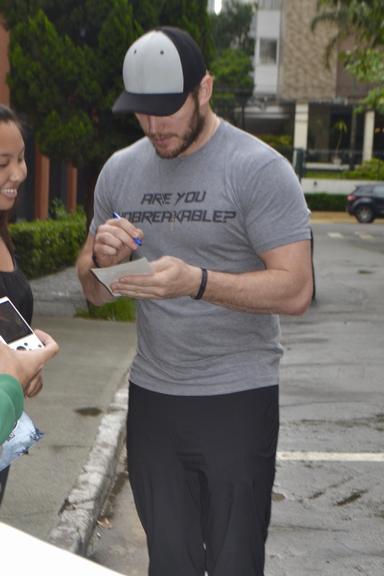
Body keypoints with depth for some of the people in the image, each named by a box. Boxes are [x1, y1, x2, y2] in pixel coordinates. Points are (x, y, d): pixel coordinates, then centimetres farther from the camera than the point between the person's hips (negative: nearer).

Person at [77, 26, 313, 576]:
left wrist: (196, 282, -29)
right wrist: (101, 258, -12)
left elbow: (296, 289, -16)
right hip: (151, 397, 5)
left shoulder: (260, 169, -10)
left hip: (239, 398, -4)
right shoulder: (120, 170, 6)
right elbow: (94, 292, 12)